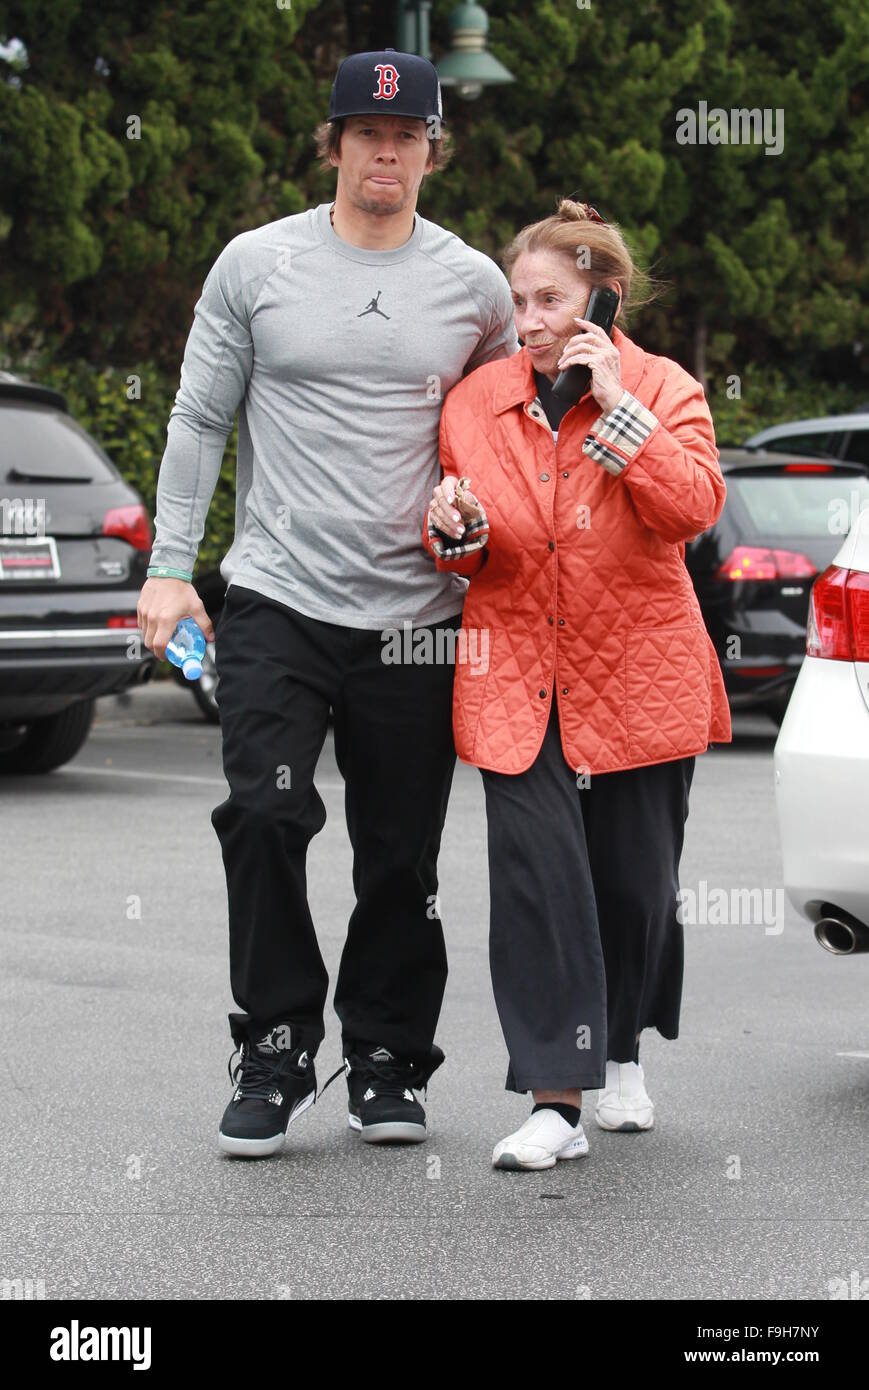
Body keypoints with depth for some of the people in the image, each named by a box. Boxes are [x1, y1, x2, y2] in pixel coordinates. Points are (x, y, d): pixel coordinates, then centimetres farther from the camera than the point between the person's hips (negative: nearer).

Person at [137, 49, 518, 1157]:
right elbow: (198, 420, 7)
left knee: (402, 857, 5)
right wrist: (169, 567, 0)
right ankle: (275, 1055, -3)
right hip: (277, 599, -1)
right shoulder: (257, 264, 3)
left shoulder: (474, 284, 7)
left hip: (417, 614, 2)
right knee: (264, 815, -16)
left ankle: (386, 1066, 19)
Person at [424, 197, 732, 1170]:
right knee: (536, 877, -11)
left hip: (636, 678, -1)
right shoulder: (476, 402, 6)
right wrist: (455, 530, -7)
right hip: (518, 679, 1)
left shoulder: (665, 391, -1)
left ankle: (621, 1051, 34)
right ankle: (556, 1101, -9)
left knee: (634, 880, 7)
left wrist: (615, 406, -20)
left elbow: (694, 507, -19)